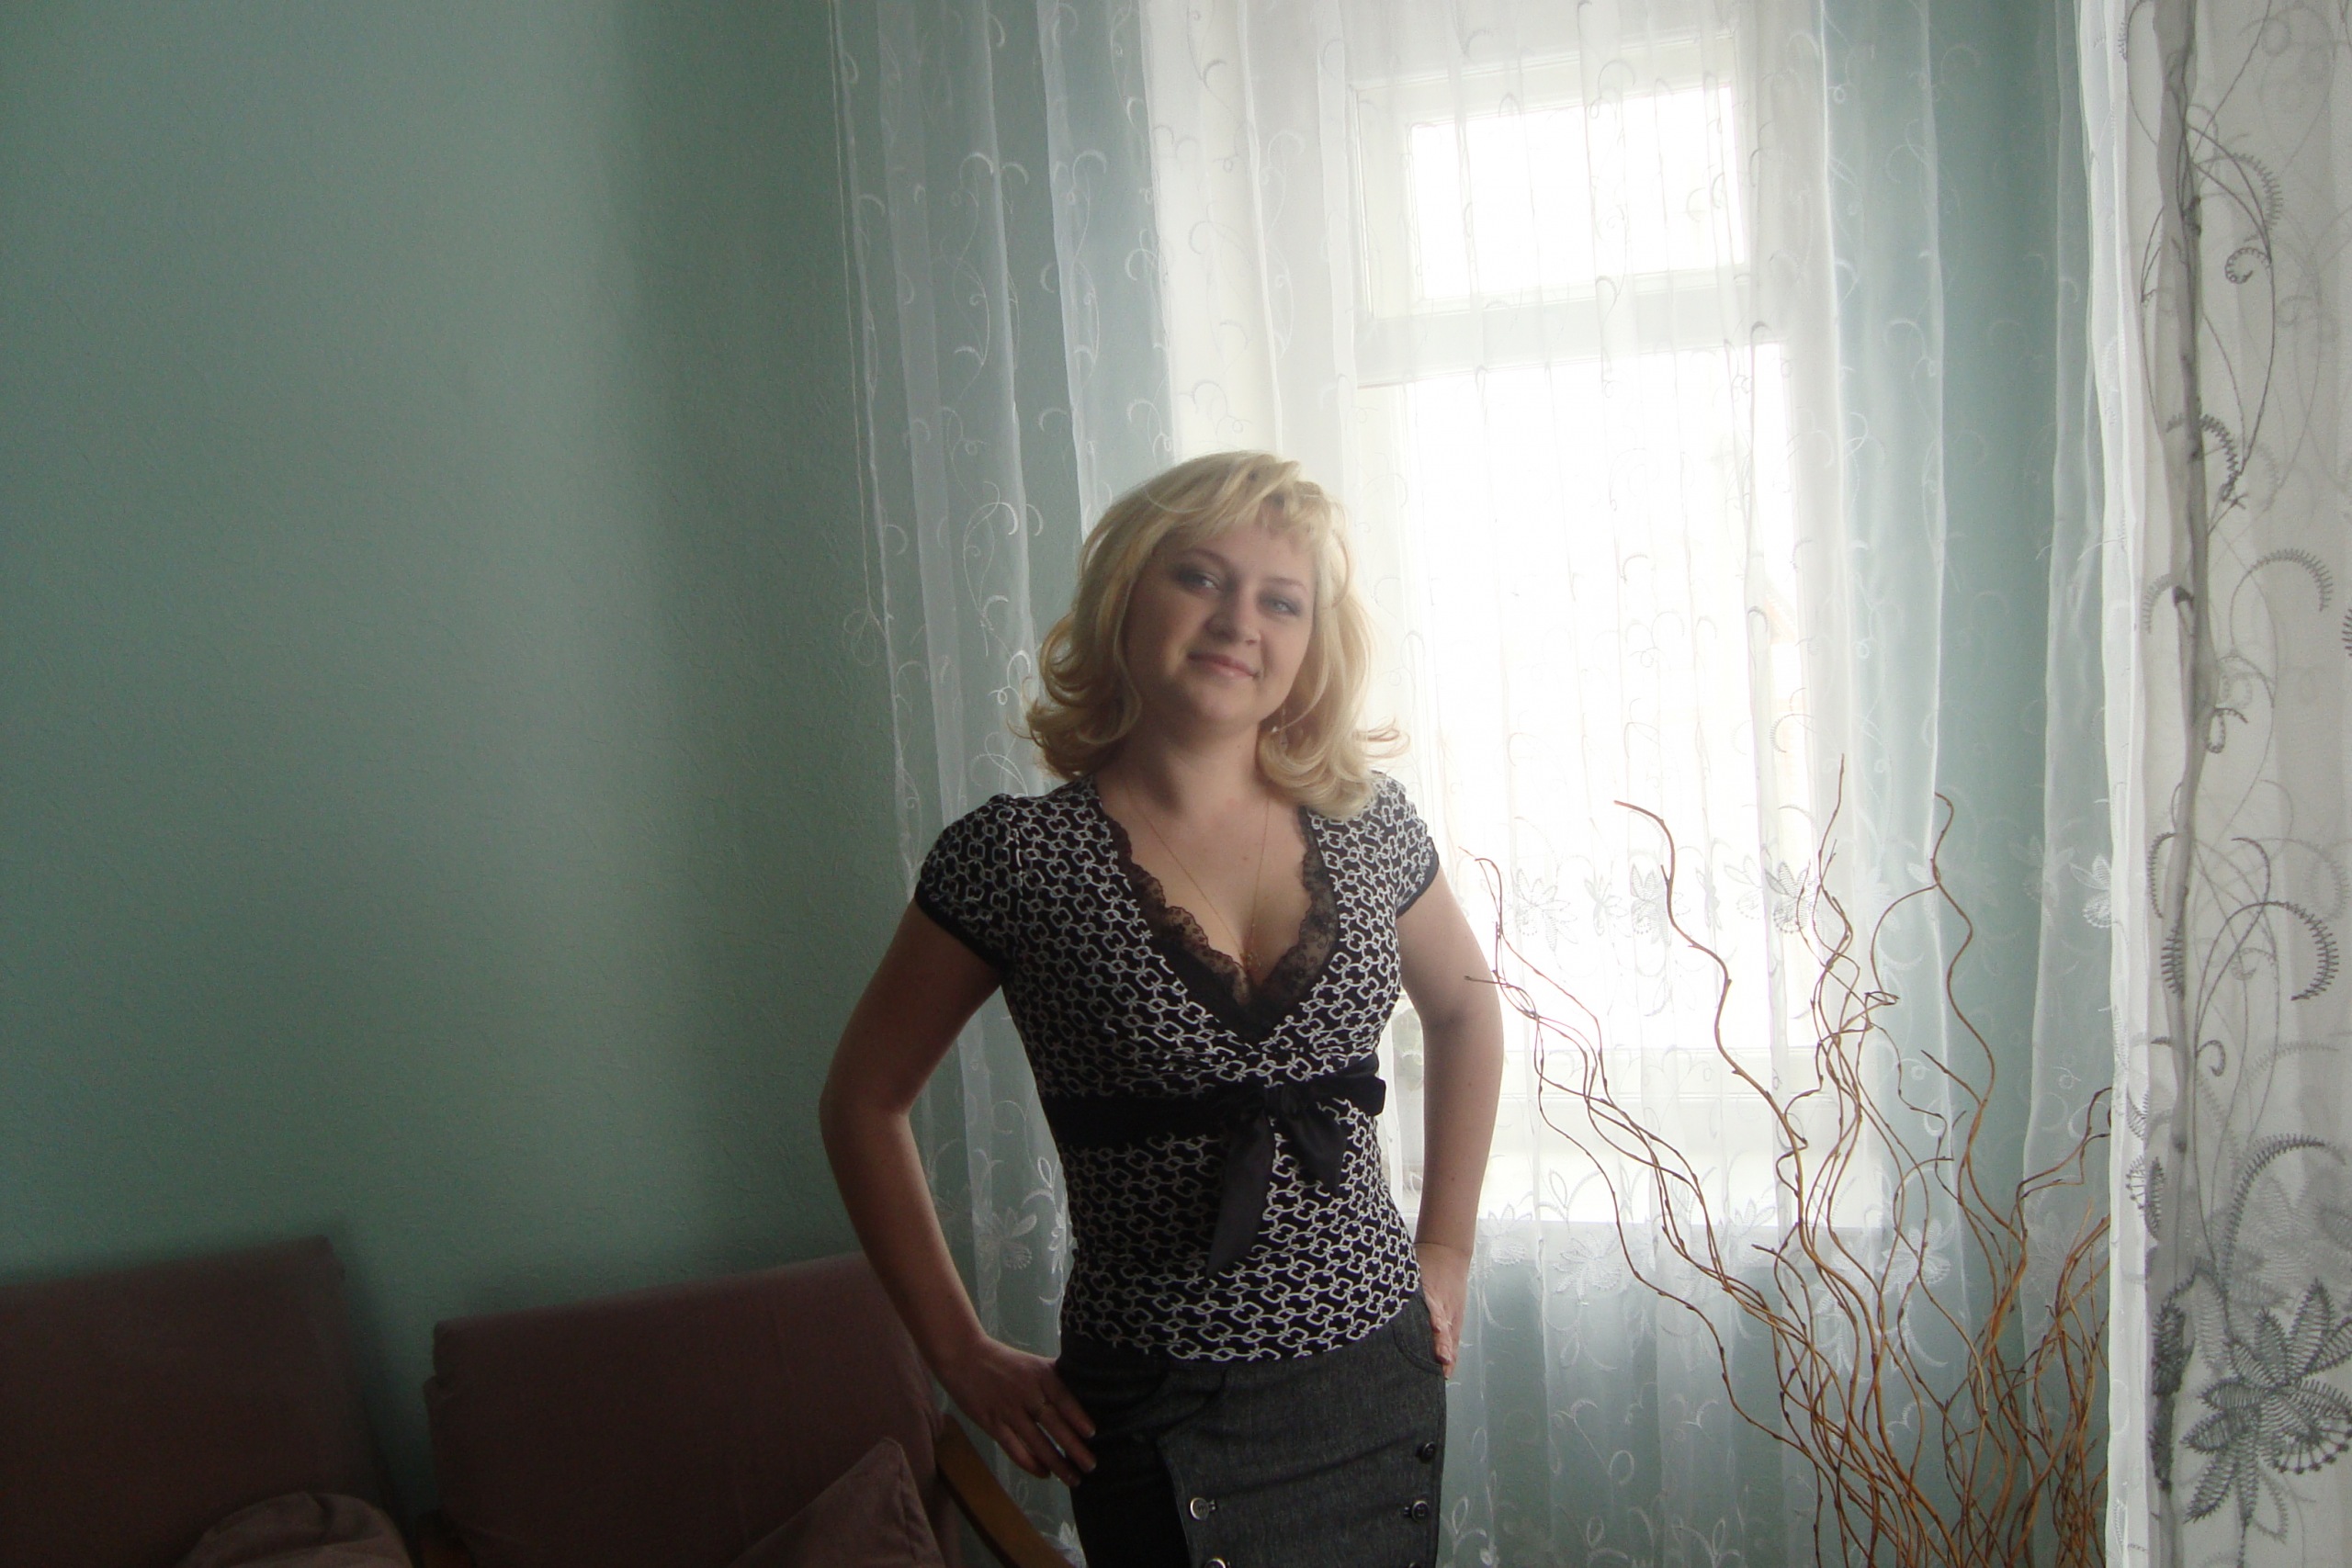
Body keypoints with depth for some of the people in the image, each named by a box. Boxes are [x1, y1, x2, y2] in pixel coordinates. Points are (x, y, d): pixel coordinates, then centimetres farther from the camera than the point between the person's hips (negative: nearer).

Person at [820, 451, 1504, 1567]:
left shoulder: (1367, 826, -1)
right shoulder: (1015, 857, -11)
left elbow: (1465, 1011, 18)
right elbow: (863, 1100, 0)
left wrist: (1447, 1249, 12)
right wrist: (961, 1355, -1)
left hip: (1377, 1386, 4)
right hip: (1158, 1420, -3)